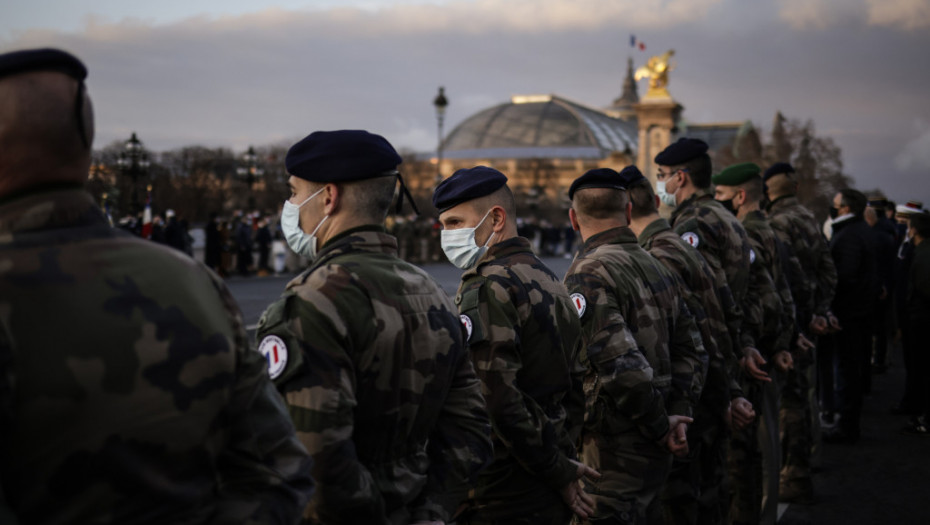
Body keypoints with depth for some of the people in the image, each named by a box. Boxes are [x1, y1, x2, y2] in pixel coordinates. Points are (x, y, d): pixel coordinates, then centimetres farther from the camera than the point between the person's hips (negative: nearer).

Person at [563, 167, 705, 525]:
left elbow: (622, 365, -24)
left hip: (613, 455, -8)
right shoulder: (656, 268, 11)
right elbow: (691, 351, 15)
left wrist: (660, 426, -11)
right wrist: (676, 417, 8)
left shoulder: (588, 275, -16)